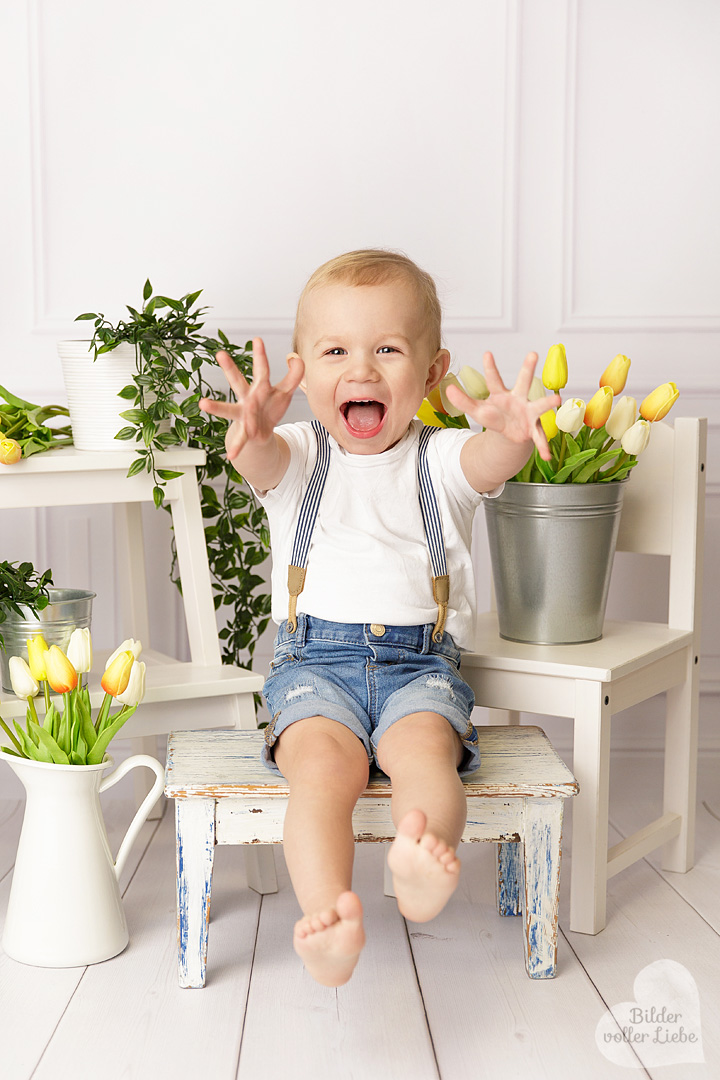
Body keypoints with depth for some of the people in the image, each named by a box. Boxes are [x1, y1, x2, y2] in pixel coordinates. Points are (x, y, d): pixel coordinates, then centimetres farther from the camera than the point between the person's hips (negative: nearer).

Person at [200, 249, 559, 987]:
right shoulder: (297, 455, 9)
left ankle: (424, 865, -55)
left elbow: (489, 462, -16)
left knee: (425, 748, -31)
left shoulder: (440, 459, 8)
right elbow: (261, 462, -17)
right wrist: (252, 434, -44)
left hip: (421, 660, 0)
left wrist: (510, 436, -44)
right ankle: (326, 915, -44)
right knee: (322, 761, -29)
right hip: (314, 660, 0)